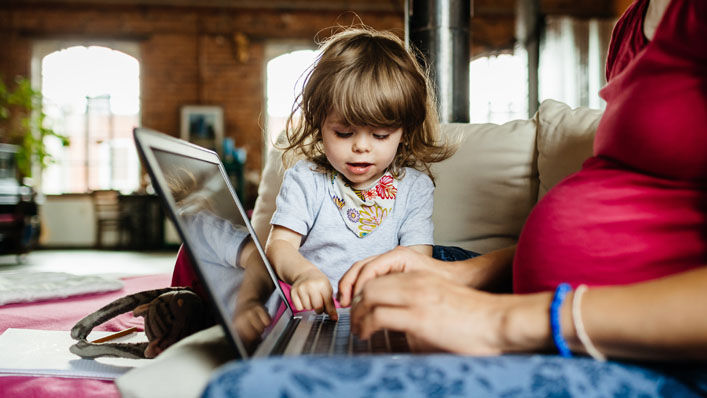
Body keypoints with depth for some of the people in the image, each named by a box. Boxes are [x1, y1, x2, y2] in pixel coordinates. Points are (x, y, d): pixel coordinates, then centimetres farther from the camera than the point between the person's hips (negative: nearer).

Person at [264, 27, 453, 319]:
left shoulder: (414, 186, 6)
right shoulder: (305, 180, 4)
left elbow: (418, 258, -2)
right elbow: (279, 244, -5)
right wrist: (303, 272, -30)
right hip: (313, 306, 0)